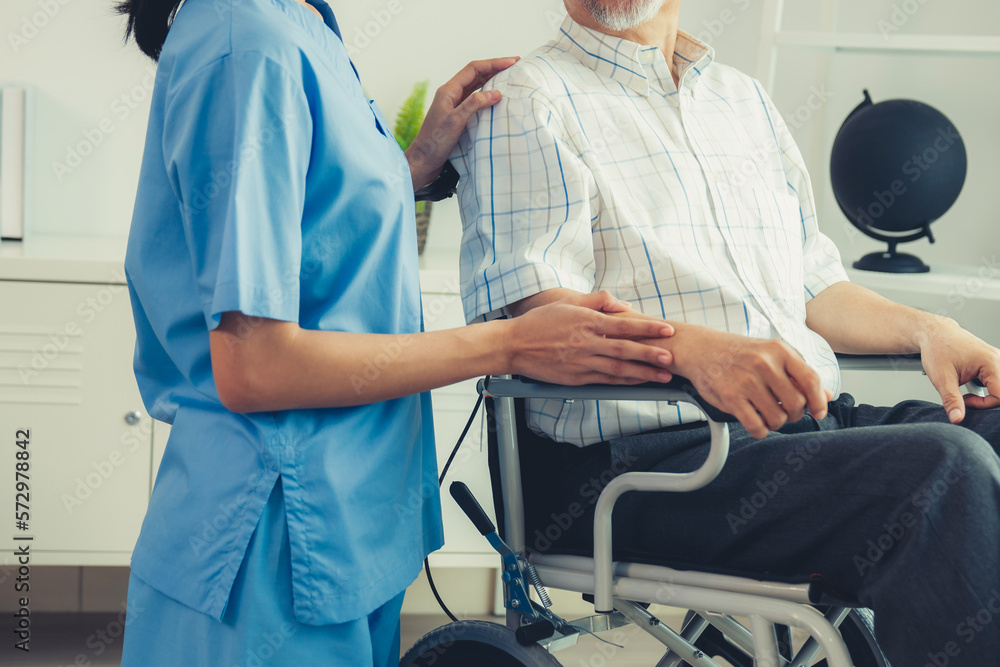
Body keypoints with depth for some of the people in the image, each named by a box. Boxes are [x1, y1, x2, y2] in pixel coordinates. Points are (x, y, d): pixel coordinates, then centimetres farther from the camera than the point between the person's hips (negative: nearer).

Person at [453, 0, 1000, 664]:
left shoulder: (746, 99, 24)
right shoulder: (525, 103, 1)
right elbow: (537, 308, -13)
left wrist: (928, 329, 6)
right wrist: (698, 349, -30)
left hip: (815, 422, 7)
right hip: (644, 452, -7)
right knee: (942, 470, -28)